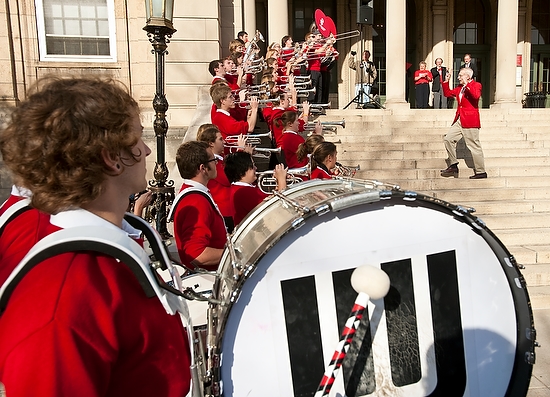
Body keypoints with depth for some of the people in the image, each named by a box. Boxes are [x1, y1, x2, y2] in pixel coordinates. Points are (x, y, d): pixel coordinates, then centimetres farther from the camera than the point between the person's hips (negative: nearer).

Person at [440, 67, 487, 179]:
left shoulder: (476, 85, -5)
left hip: (470, 121, -8)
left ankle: (481, 172, 3)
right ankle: (453, 165, 9)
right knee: (448, 139, 2)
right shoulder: (459, 88, 17)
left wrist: (467, 84, -23)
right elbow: (447, 93, 25)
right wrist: (446, 81, 14)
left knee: (474, 146, -5)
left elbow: (476, 95, -25)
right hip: (459, 121, 8)